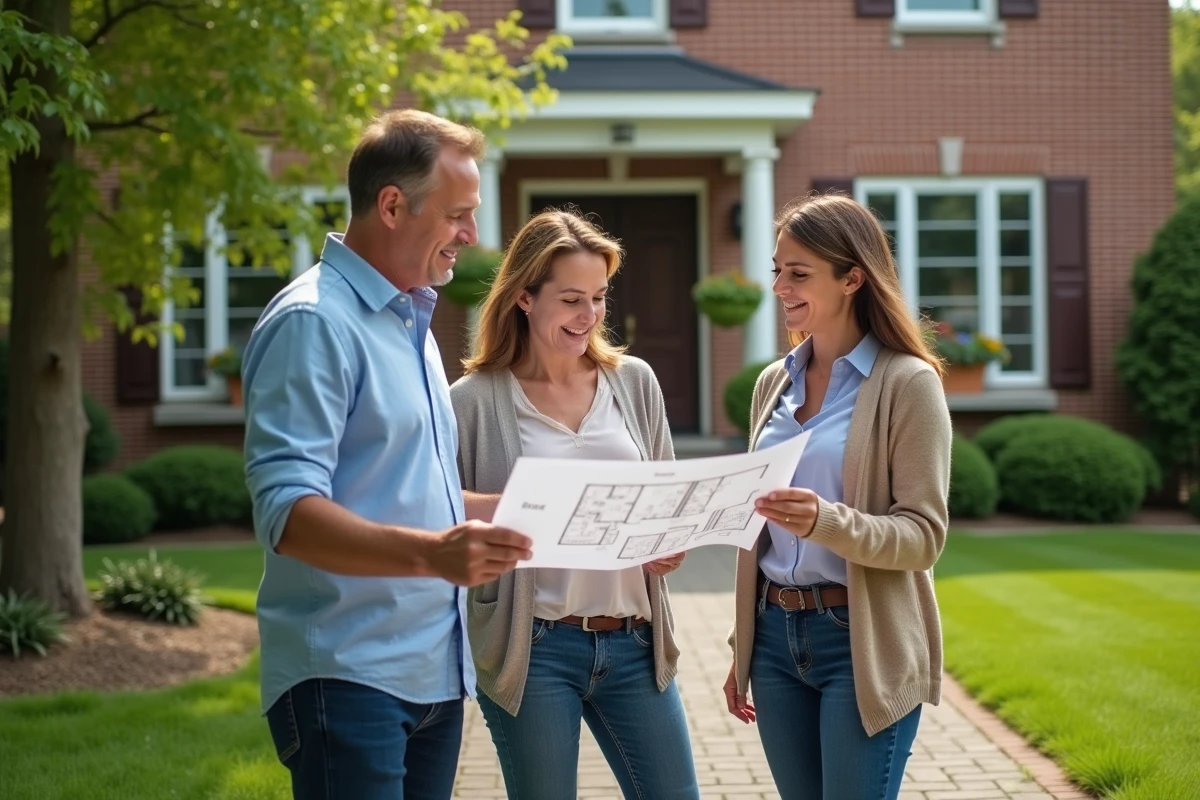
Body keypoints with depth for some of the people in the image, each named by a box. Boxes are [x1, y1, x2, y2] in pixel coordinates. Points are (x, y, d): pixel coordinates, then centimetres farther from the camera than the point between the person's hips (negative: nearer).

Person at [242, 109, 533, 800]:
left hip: (435, 672, 9)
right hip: (349, 676, -9)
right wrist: (430, 553, -37)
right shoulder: (314, 322, -13)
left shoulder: (411, 321, 18)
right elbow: (287, 513, -24)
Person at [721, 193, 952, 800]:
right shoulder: (773, 384, 11)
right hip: (776, 636, 6)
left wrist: (827, 521, -28)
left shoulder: (907, 383, -7)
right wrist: (742, 647, 17)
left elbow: (924, 534, -12)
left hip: (861, 643, -6)